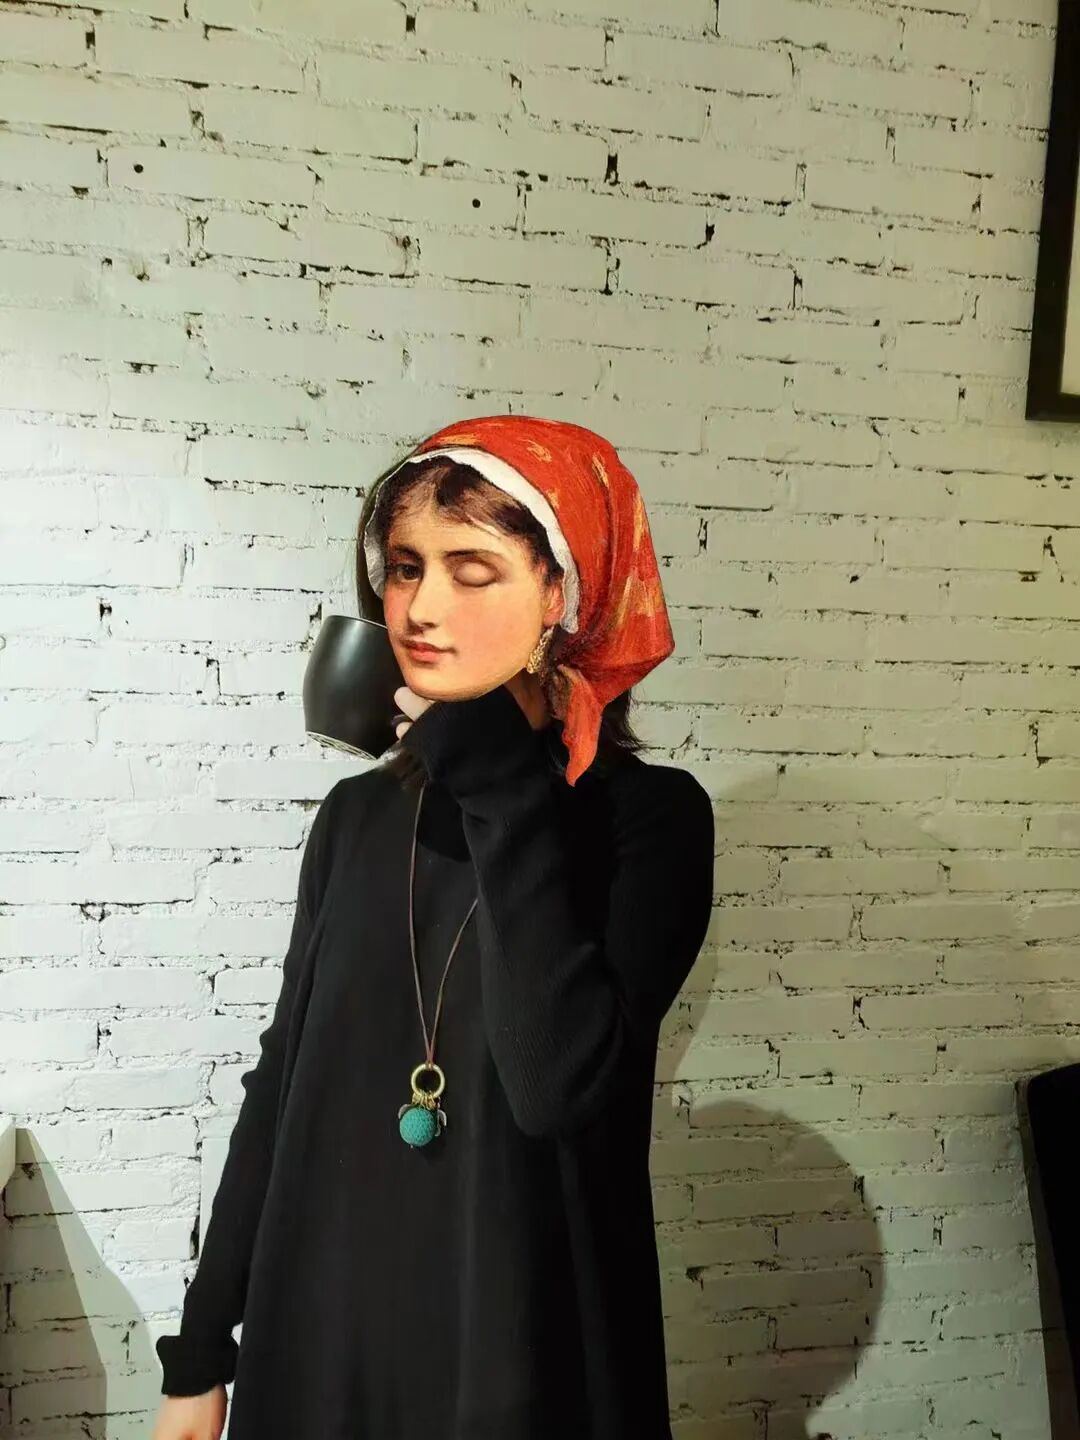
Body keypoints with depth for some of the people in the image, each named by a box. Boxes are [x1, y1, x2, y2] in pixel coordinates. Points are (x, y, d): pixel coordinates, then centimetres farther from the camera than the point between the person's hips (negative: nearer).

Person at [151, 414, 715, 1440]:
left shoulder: (648, 815, -13)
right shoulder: (357, 815, 1)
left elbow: (560, 1083, -28)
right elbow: (283, 1088, 5)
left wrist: (500, 780, -23)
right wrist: (200, 1352, 8)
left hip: (527, 1353, -4)